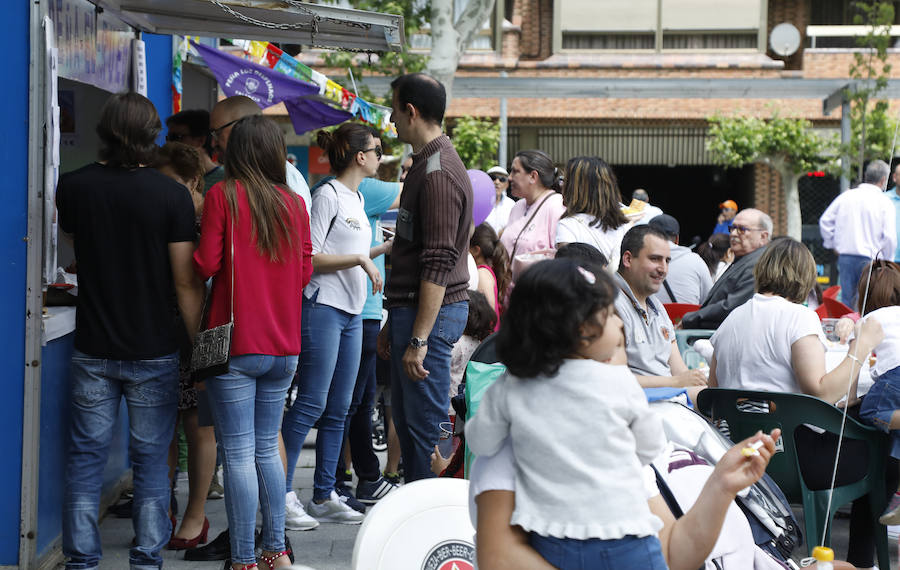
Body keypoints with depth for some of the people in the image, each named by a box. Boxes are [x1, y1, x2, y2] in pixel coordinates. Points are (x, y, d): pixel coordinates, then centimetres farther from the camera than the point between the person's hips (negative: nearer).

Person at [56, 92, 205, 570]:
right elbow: (185, 283, -9)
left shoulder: (74, 187, -2)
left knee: (86, 458, 8)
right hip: (154, 351, -2)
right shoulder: (172, 195, -11)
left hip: (93, 349, 2)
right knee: (151, 460, 7)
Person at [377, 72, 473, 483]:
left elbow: (438, 264, -22)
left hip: (432, 312, -11)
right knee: (405, 421, 14)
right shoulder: (425, 164, 17)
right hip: (410, 309, 11)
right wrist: (394, 323, 24)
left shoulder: (438, 174, -17)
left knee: (425, 426, -7)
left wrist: (418, 339, -24)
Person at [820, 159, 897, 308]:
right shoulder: (885, 202, -6)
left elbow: (825, 221, 9)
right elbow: (889, 237, -11)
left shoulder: (846, 196, 6)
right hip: (871, 258, -4)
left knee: (846, 301, 9)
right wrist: (887, 261, 2)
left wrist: (833, 245, 18)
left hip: (845, 257, 4)